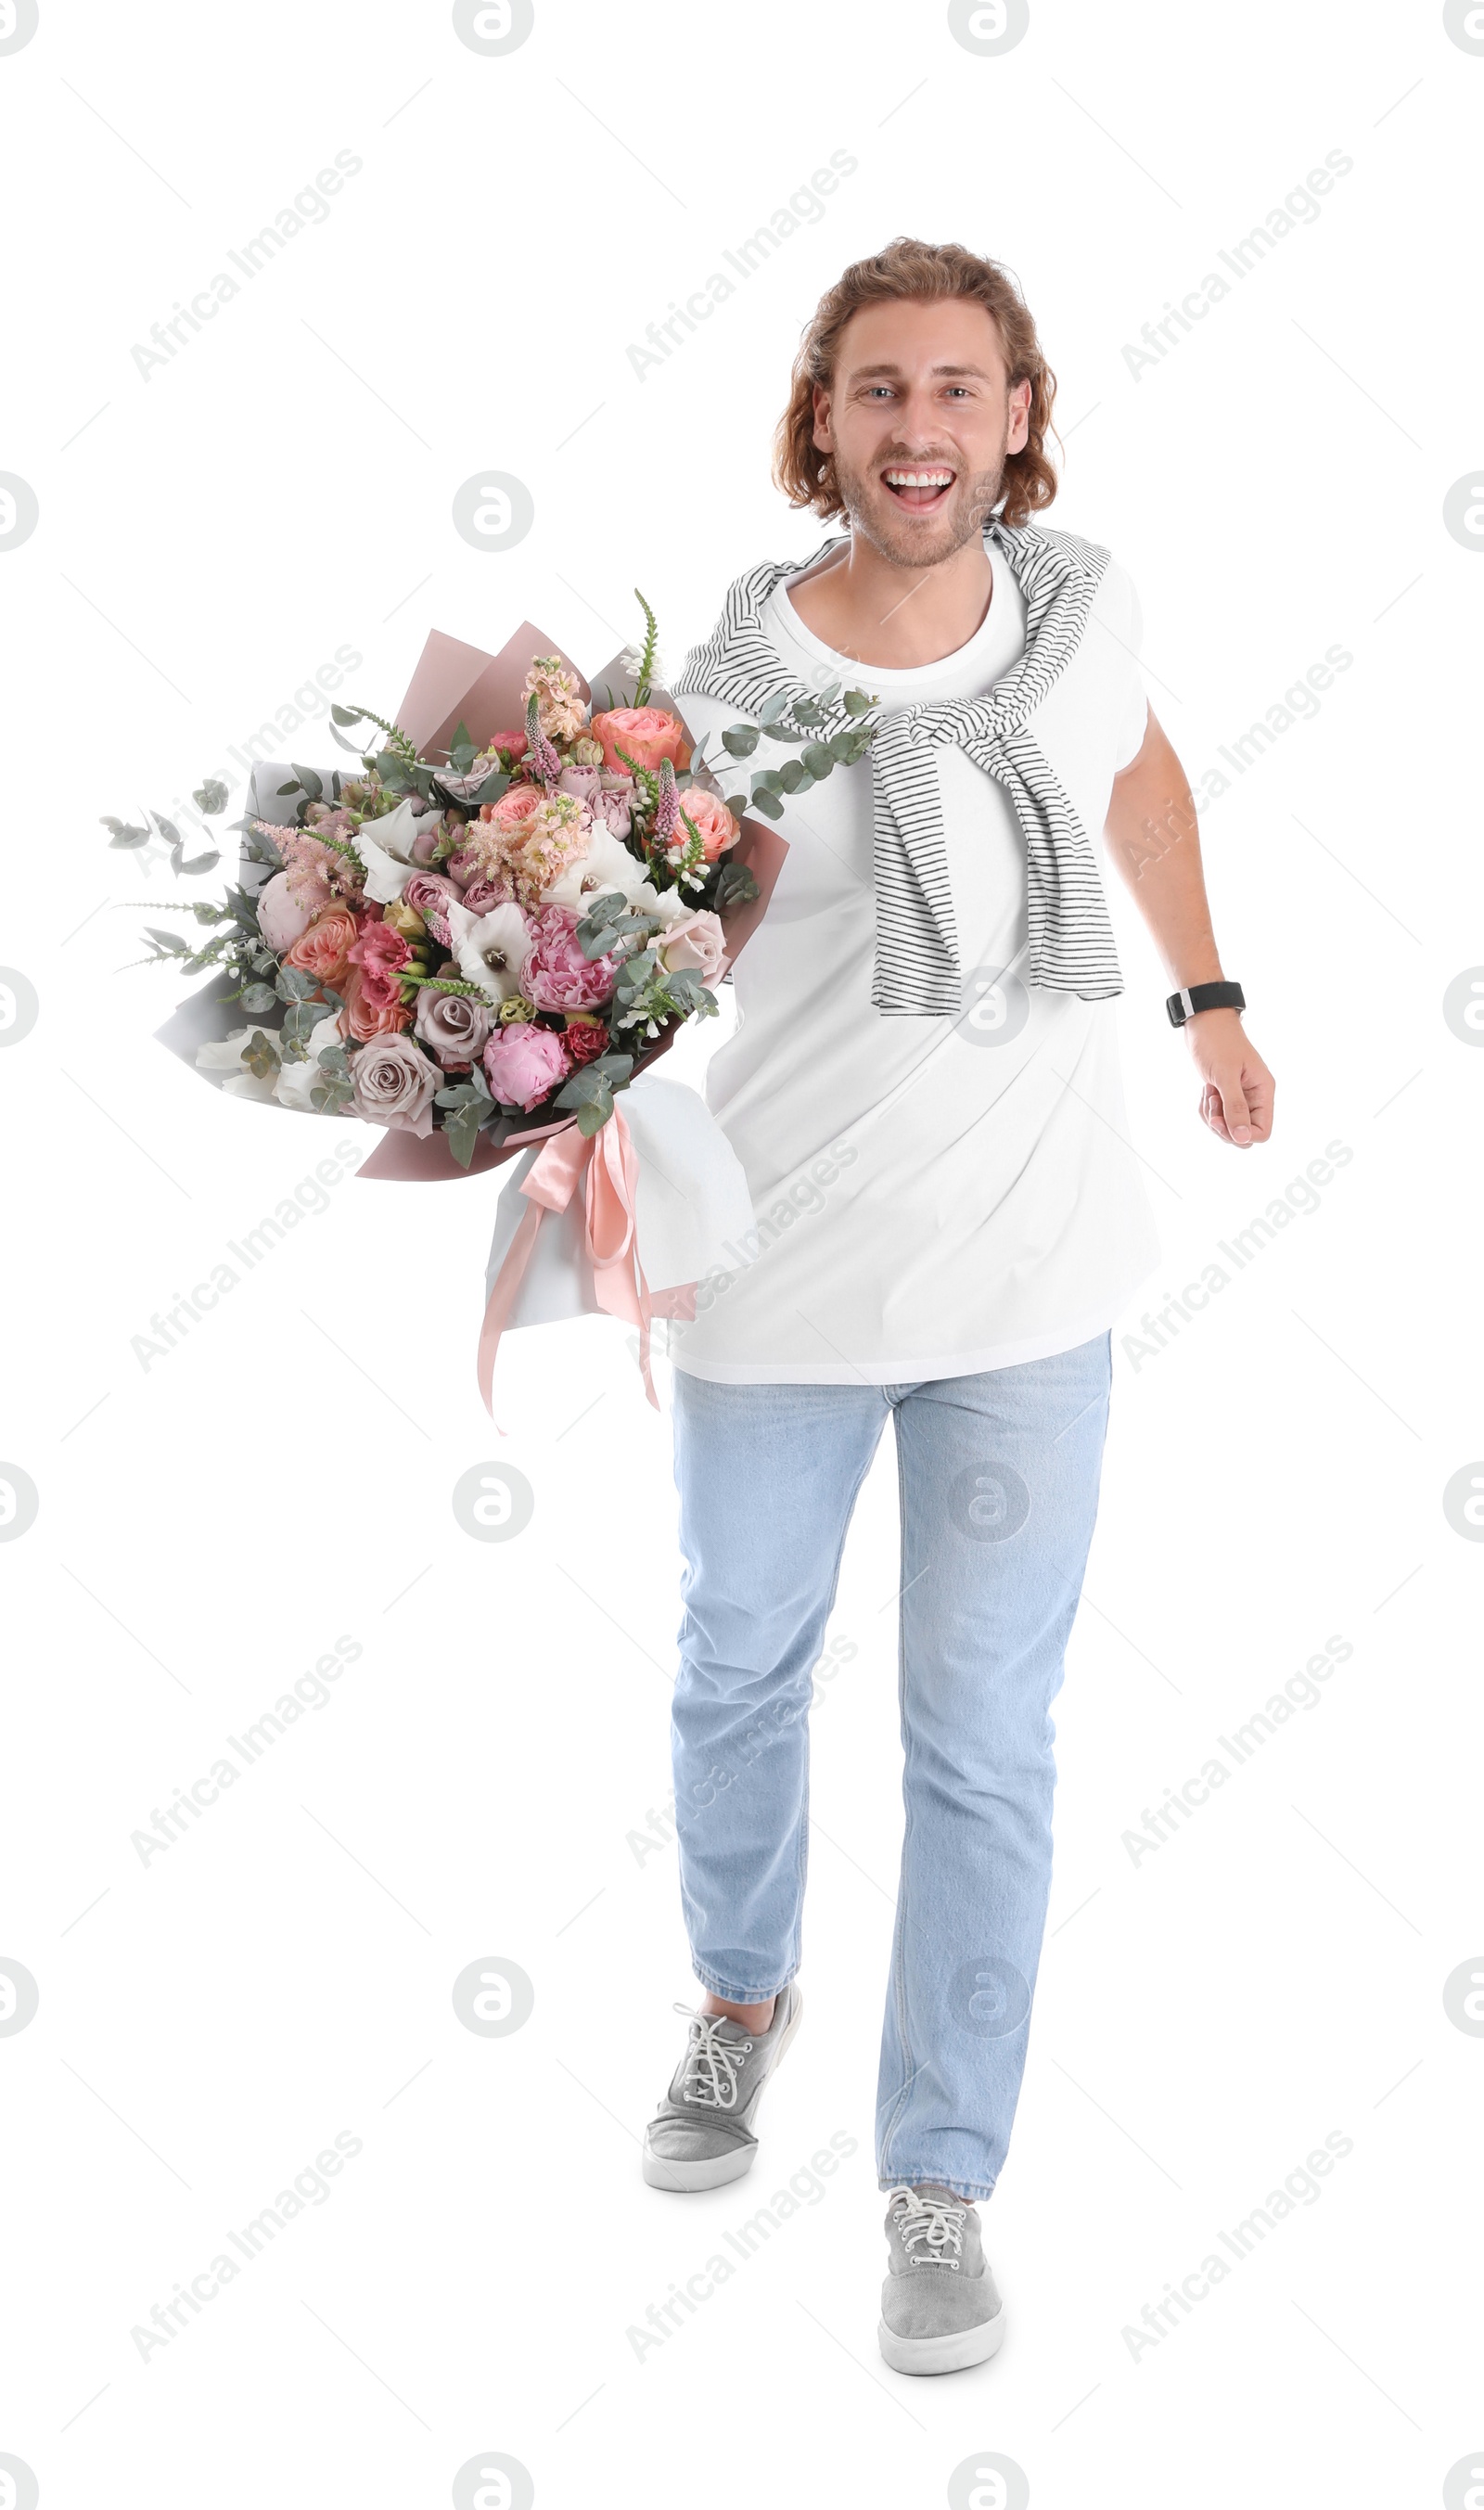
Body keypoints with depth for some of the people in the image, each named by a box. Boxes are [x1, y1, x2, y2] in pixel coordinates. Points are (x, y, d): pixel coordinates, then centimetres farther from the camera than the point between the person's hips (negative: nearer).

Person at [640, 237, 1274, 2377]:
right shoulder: (729, 690, -11)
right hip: (783, 1267, 0)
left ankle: (942, 2180, 21)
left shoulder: (1085, 603, -3)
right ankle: (744, 1997, 48)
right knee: (743, 1664, 19)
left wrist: (1209, 997, 25)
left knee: (984, 1740, 4)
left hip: (1033, 1270, 1)